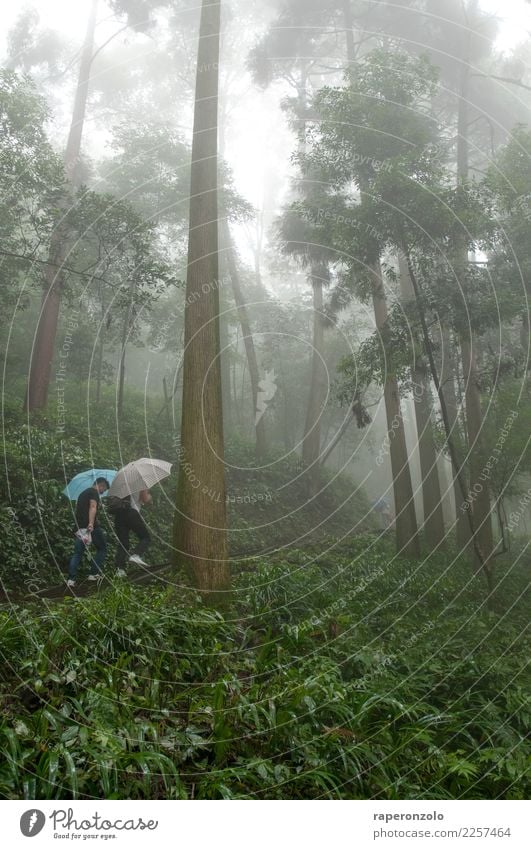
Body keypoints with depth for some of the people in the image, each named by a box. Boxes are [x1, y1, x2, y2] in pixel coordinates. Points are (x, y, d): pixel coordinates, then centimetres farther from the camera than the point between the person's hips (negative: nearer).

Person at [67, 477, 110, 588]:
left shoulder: (83, 493, 25)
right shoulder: (94, 492, -2)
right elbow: (93, 507, -18)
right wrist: (91, 523, -30)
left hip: (80, 527, 8)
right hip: (91, 526, -8)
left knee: (78, 553, 7)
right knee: (102, 548, 7)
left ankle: (71, 579, -2)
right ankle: (94, 574, 2)